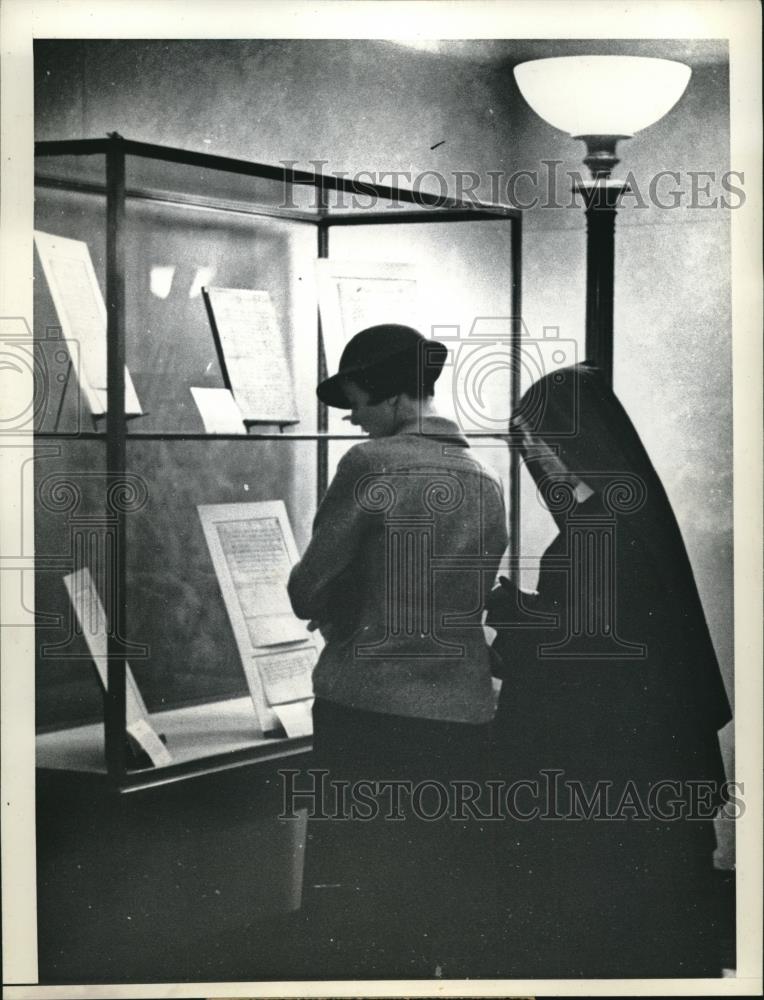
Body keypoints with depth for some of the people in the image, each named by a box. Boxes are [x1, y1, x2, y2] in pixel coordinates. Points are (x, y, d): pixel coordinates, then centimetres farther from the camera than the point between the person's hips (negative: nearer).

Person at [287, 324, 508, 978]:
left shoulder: (373, 464, -9)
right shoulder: (486, 483, 8)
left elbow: (308, 592, -8)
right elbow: (475, 597, 13)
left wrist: (331, 610, 14)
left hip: (369, 710, -5)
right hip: (463, 715, 5)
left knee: (350, 896, 5)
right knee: (443, 898, 11)